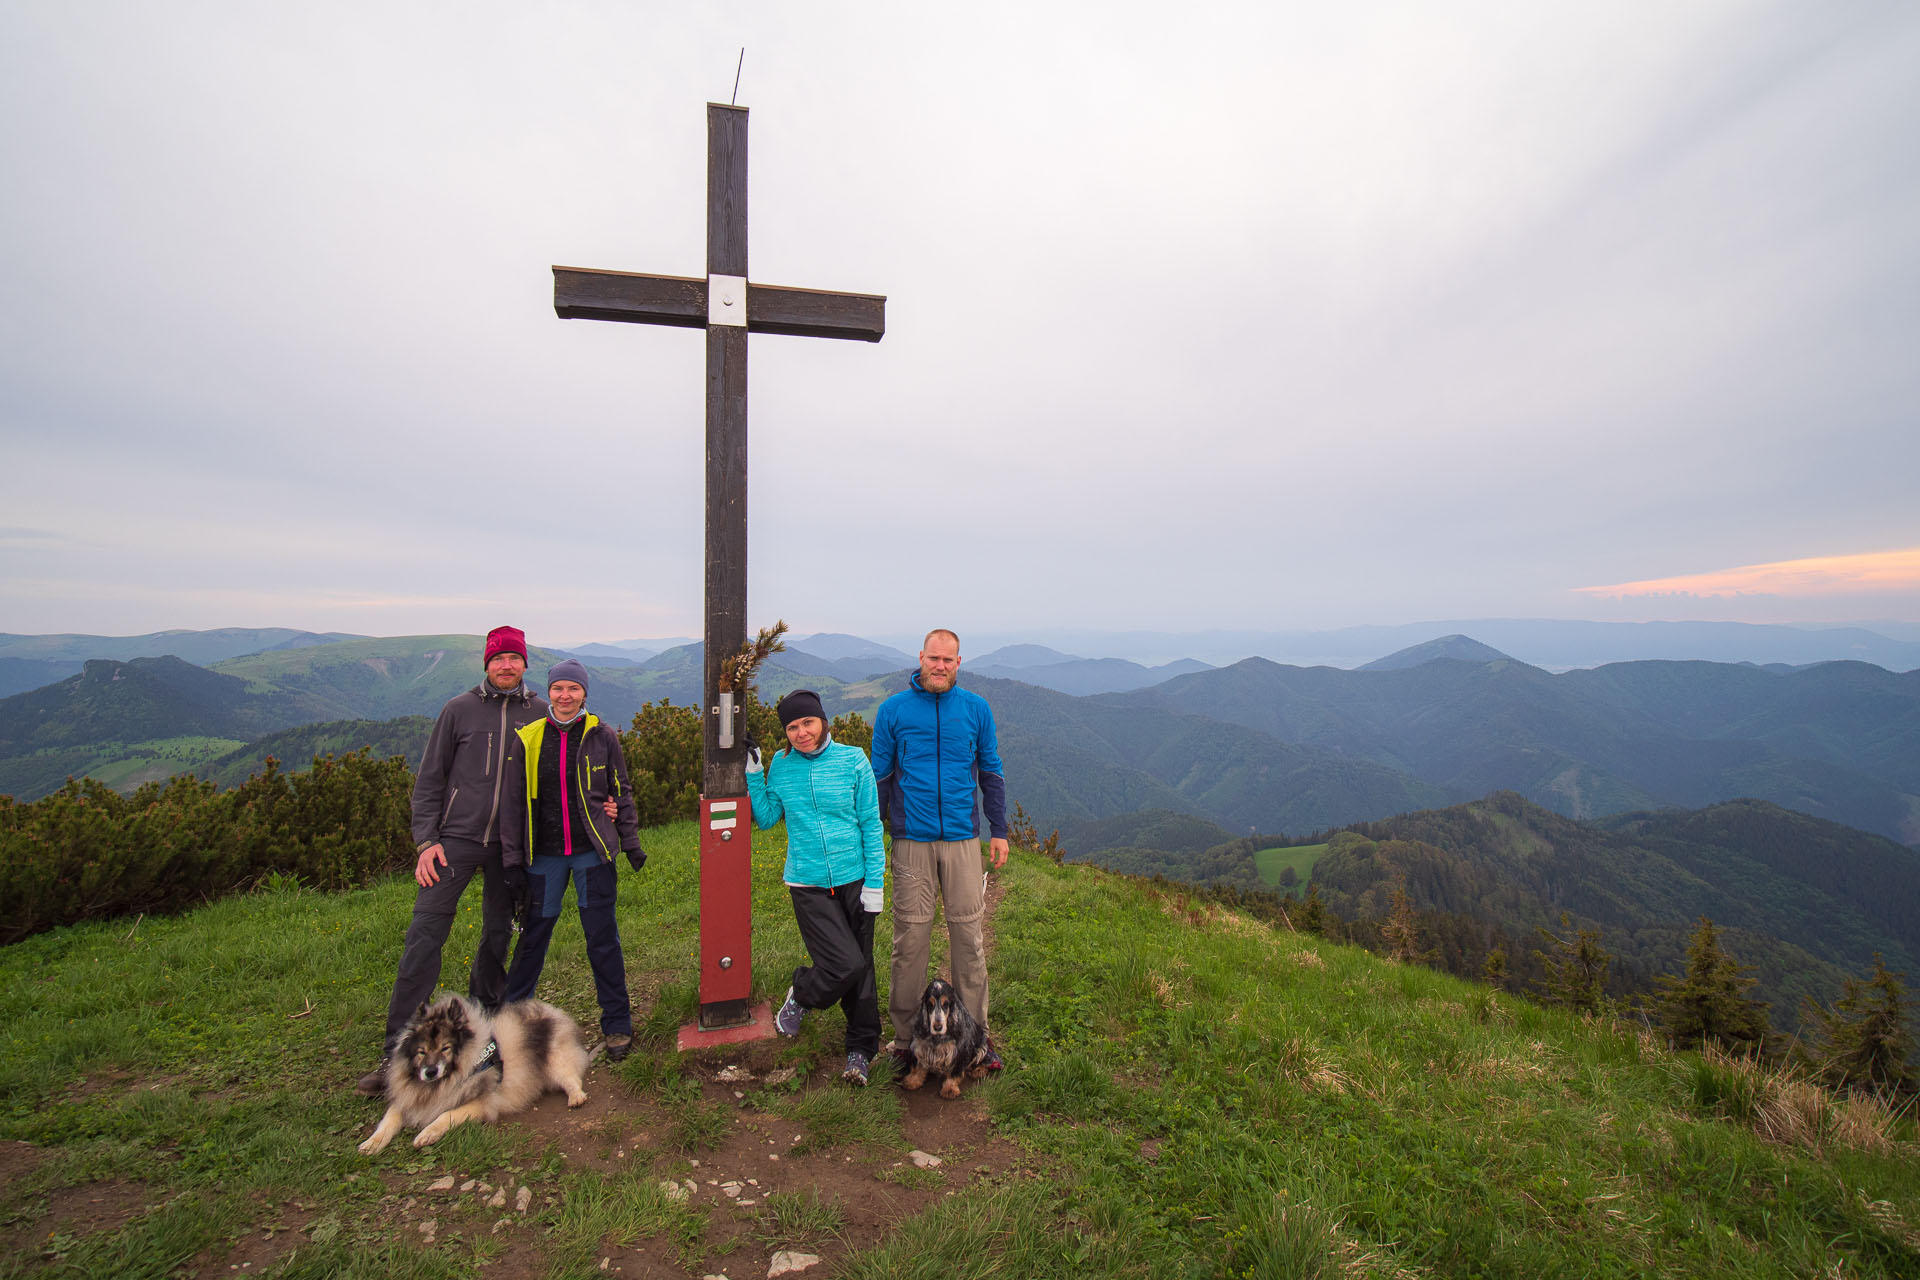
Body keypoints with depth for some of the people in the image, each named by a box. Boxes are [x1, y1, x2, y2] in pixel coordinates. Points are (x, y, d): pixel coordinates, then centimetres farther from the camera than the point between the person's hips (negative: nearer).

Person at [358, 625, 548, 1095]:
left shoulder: (541, 713, 3)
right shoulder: (459, 710, 1)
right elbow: (429, 779, 4)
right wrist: (426, 840, -4)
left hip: (509, 843, 1)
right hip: (457, 836, -1)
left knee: (498, 935, 11)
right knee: (425, 933, -7)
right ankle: (398, 1050, 1)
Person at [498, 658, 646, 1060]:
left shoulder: (602, 736, -1)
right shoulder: (526, 740, 1)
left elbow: (621, 793, 6)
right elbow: (513, 803, 5)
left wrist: (631, 842, 5)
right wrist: (512, 861, 2)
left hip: (593, 854, -1)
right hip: (544, 857, 1)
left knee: (603, 940, 4)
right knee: (533, 937, 12)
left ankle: (617, 1023, 18)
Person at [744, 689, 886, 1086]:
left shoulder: (852, 759, -4)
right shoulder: (780, 765, 2)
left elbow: (871, 823, -2)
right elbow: (766, 818, 8)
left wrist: (875, 882, -5)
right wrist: (753, 773, -2)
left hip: (854, 880, 1)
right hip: (808, 885, 0)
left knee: (861, 967, 9)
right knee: (846, 964, -11)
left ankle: (861, 1049, 30)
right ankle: (800, 995, 22)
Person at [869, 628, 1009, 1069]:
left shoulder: (976, 709, 5)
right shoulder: (893, 710, 2)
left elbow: (991, 773, 13)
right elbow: (879, 776, 8)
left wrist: (999, 830, 11)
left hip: (962, 838, 1)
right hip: (911, 840, -1)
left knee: (969, 935, 6)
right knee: (910, 938, 4)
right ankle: (904, 1036, 20)